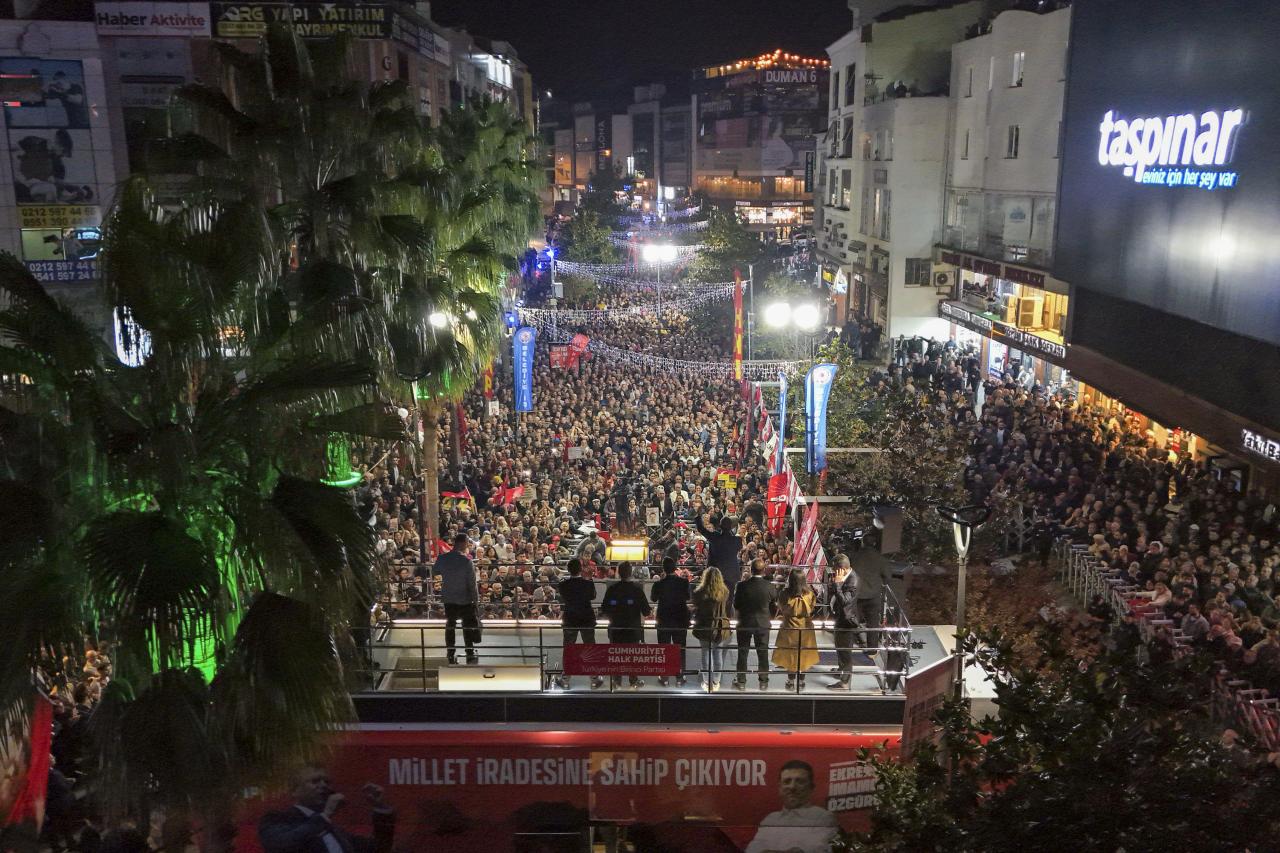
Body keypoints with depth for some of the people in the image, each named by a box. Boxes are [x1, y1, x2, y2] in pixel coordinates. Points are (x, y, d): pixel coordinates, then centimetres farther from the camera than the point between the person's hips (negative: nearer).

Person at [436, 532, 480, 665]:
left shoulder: (442, 559, -9)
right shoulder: (467, 561, -21)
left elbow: (436, 572, 12)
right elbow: (472, 584, -16)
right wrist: (475, 600, -7)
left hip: (448, 599, 3)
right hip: (465, 599, -3)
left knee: (450, 626, 15)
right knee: (468, 627, 11)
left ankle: (451, 655, 20)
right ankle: (470, 654, 19)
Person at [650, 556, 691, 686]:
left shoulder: (659, 584, -13)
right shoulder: (683, 582, -10)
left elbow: (653, 598, 6)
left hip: (664, 621, -1)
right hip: (681, 620, 1)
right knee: (680, 650, 9)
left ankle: (664, 678, 10)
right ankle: (680, 678, 12)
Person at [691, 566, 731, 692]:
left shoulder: (699, 593, -13)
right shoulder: (725, 592, -6)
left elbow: (696, 609, -1)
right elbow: (728, 610, 6)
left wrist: (696, 621, 13)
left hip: (704, 627, -2)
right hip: (720, 627, 2)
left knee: (706, 653, 8)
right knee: (718, 653, 12)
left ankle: (707, 683, 14)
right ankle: (716, 682, 19)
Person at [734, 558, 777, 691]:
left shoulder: (742, 586, -16)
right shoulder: (770, 587, -13)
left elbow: (736, 605, -6)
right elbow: (774, 604, 0)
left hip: (744, 624, -1)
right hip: (763, 624, 1)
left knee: (743, 653, 10)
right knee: (763, 654, 12)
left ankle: (741, 681, 16)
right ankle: (764, 682, 18)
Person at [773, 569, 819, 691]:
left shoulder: (785, 594, -20)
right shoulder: (809, 594, -15)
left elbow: (781, 608, -3)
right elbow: (812, 610, 1)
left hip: (789, 629, -1)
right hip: (806, 629, 1)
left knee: (790, 655, 13)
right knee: (803, 656, 16)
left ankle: (791, 682, 19)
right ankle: (801, 682, 23)